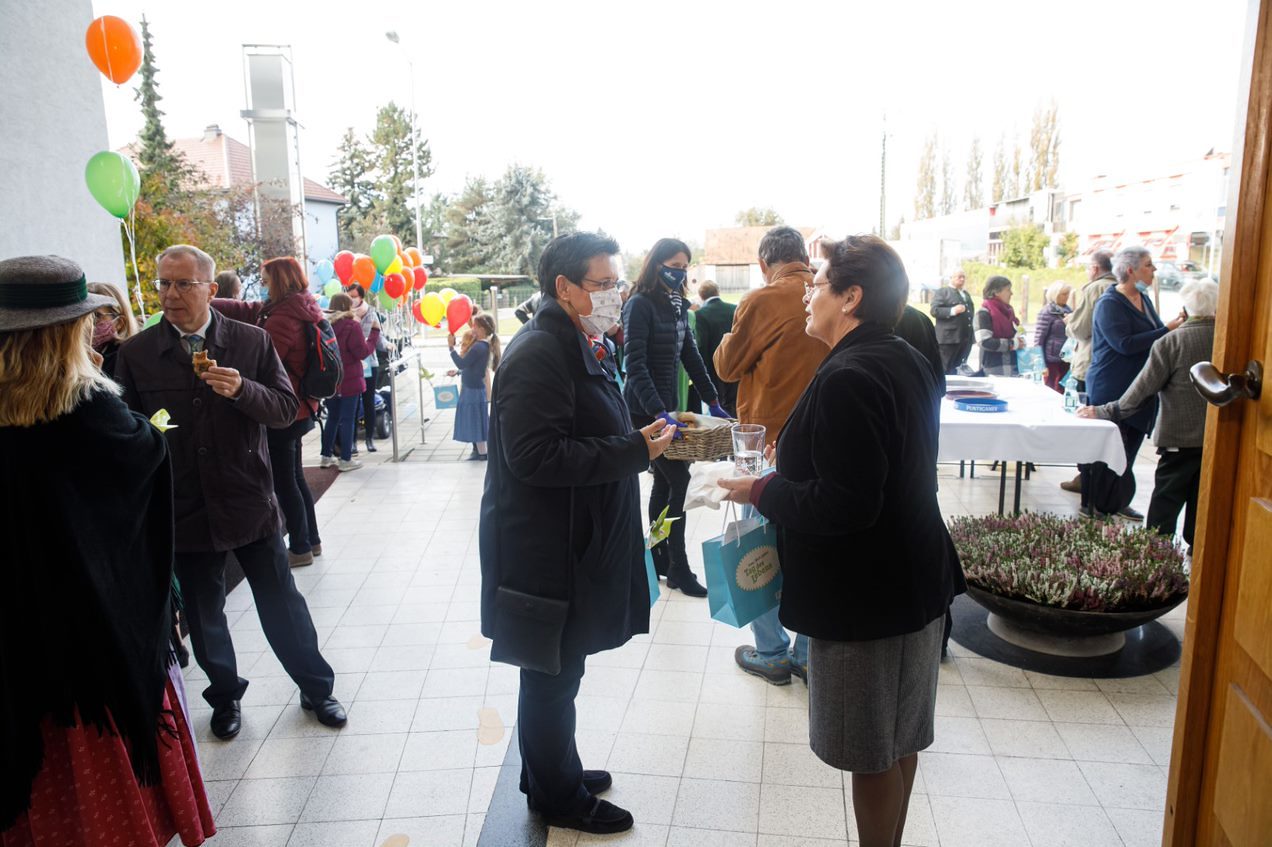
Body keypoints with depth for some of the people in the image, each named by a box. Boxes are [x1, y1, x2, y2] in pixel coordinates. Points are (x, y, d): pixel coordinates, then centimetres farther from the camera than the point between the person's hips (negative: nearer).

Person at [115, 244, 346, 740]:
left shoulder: (252, 341, -3)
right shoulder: (136, 353, -2)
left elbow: (286, 408, -4)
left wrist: (242, 389, -22)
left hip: (249, 502, -1)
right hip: (182, 509, 1)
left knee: (282, 604, 8)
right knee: (203, 612, 16)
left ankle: (316, 688, 27)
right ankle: (225, 696, 37)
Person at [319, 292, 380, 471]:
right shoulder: (352, 325, -14)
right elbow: (362, 352, -14)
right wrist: (374, 332, -8)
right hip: (349, 381, -6)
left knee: (332, 418, 18)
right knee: (347, 419, 0)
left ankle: (326, 456, 22)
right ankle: (345, 460, 3)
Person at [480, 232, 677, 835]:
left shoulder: (583, 347, 13)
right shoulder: (538, 355, -20)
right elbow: (535, 456, -27)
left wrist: (641, 436, 10)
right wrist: (635, 450, -25)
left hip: (576, 543, 10)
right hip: (545, 551, -10)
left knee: (558, 670, 23)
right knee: (552, 677, 8)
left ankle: (554, 770, 41)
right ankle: (558, 797, 27)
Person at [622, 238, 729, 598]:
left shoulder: (678, 306, 10)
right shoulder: (639, 305, -14)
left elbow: (691, 357, 15)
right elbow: (635, 364, -22)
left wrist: (713, 402, 12)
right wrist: (658, 413, -31)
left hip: (666, 405, 8)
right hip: (645, 408, -8)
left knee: (664, 481, 11)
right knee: (677, 478, -7)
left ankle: (658, 558, 22)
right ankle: (678, 567, 3)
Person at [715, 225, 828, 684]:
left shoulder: (762, 301, -12)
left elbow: (728, 366, -1)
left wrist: (729, 339, 18)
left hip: (770, 439, -4)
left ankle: (771, 654, 18)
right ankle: (810, 654, 23)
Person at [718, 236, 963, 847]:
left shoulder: (847, 378, -25)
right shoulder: (907, 361, 7)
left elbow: (844, 505, -30)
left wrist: (762, 491, -16)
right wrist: (792, 465, 11)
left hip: (865, 596, -10)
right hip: (915, 583, 10)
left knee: (872, 755, 7)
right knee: (901, 738, 23)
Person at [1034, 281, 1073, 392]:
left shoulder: (1068, 310, 12)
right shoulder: (1047, 313, -6)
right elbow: (1038, 340, -10)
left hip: (1066, 361, 6)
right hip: (1052, 362, -6)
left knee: (1064, 393, 7)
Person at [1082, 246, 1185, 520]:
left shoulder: (1144, 301, 14)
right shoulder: (1109, 304, -13)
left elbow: (1155, 337, 18)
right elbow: (1125, 344, -23)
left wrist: (1178, 325, 0)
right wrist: (1167, 330, -21)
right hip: (1111, 391, -9)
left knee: (1129, 449, 13)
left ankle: (1117, 503, 23)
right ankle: (1093, 505, 8)